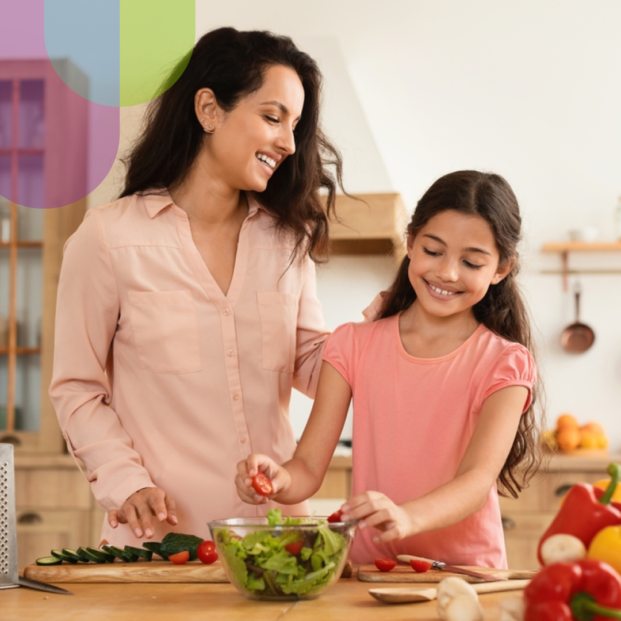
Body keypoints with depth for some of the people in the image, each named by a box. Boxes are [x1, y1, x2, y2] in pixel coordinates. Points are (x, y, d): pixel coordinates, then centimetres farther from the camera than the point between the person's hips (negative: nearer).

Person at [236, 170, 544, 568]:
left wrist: (406, 517, -33)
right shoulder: (354, 346, 10)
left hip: (468, 575, -2)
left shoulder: (503, 364, 2)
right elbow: (309, 467, 3)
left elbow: (478, 479, -13)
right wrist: (280, 480, -21)